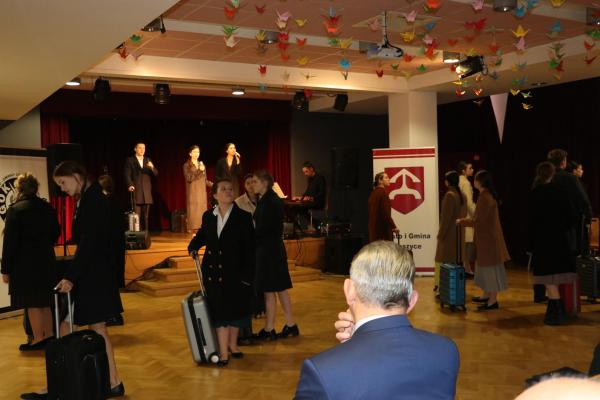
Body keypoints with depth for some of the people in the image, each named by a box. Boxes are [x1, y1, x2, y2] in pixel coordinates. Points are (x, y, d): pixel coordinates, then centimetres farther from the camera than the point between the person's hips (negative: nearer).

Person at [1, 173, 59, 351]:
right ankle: (49, 335, 21)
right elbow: (55, 233, 13)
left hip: (25, 263, -6)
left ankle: (38, 339, 7)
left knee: (32, 303, 2)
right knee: (44, 300, 15)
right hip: (46, 261, 6)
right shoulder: (48, 208, 4)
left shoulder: (15, 210, -12)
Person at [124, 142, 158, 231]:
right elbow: (127, 175, -3)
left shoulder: (148, 160, 16)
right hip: (135, 191, -4)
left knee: (145, 215, 4)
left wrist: (152, 167, -12)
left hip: (147, 192, 4)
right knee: (136, 216, -7)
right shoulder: (130, 160, 5)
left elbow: (155, 174, 9)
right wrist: (130, 185, -21)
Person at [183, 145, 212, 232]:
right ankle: (193, 230, -8)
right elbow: (189, 178, -12)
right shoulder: (187, 165, 1)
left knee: (202, 210, -1)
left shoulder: (202, 165, 14)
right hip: (192, 192, -4)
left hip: (202, 192, 4)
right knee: (193, 211, -9)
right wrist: (199, 170, -16)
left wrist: (214, 185, 2)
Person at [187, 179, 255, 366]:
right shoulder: (208, 216, 2)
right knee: (218, 311, 2)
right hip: (213, 272, 2)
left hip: (235, 272, -2)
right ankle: (223, 352, 9)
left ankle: (232, 344, 32)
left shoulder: (243, 217, -8)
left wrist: (247, 274, -14)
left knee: (235, 309, 11)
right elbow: (202, 235, 21)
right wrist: (193, 246, 1)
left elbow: (250, 248, -10)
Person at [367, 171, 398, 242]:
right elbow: (386, 212, -19)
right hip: (383, 228, -9)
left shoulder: (374, 193, 12)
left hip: (374, 227, 9)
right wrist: (393, 227, -14)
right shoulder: (382, 192, -13)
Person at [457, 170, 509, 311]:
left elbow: (477, 221, -19)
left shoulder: (484, 197, -20)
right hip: (487, 236, 10)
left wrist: (461, 221, -7)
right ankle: (486, 295, 27)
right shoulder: (488, 195, 10)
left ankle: (493, 300, 1)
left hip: (488, 238, -10)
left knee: (490, 267, -4)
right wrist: (467, 220, 16)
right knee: (486, 266, 17)